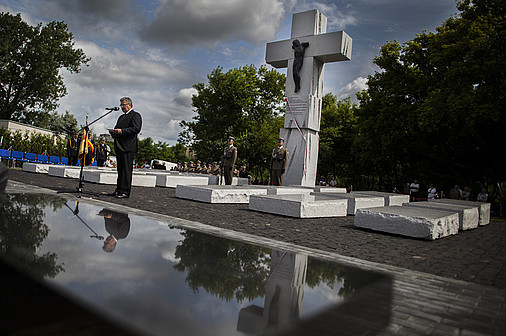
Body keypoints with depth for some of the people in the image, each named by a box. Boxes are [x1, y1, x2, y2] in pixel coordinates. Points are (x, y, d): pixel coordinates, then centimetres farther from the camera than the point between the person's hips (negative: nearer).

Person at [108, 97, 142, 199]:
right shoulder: (121, 117, 26)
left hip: (128, 148, -9)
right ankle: (119, 190, 15)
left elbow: (136, 129, -15)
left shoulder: (135, 115, -2)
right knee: (120, 169, 10)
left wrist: (121, 131, -21)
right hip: (119, 147, 9)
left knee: (127, 170, -7)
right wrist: (113, 132, 5)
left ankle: (125, 192, -5)